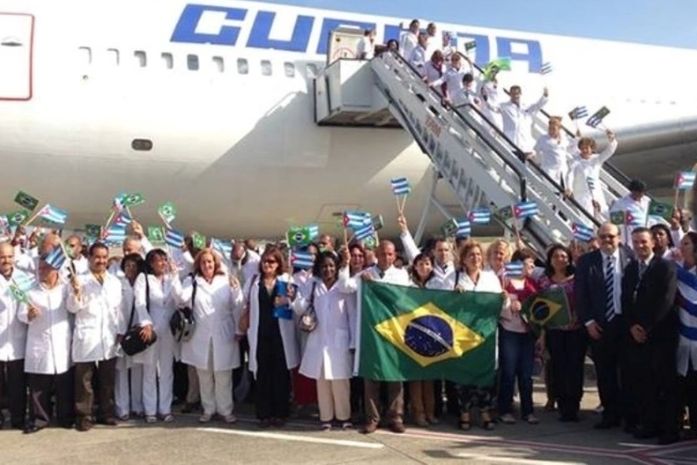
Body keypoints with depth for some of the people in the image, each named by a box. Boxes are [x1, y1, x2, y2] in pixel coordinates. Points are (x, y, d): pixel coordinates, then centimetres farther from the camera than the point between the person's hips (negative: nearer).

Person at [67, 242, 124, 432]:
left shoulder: (115, 281, 12)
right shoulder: (81, 280, -1)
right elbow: (72, 308, -7)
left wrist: (120, 331, 9)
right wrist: (76, 292, -25)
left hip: (109, 339, 4)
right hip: (87, 338, -4)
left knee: (107, 380, 10)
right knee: (84, 381, 0)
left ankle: (106, 413, 19)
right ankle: (84, 416, 6)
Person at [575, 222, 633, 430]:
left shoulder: (630, 257, -1)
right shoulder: (586, 261, 2)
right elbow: (580, 294, 2)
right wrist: (588, 321, -5)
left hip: (626, 321, -1)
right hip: (599, 324, 1)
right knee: (605, 372, 7)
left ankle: (630, 415, 19)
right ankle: (610, 414, 18)